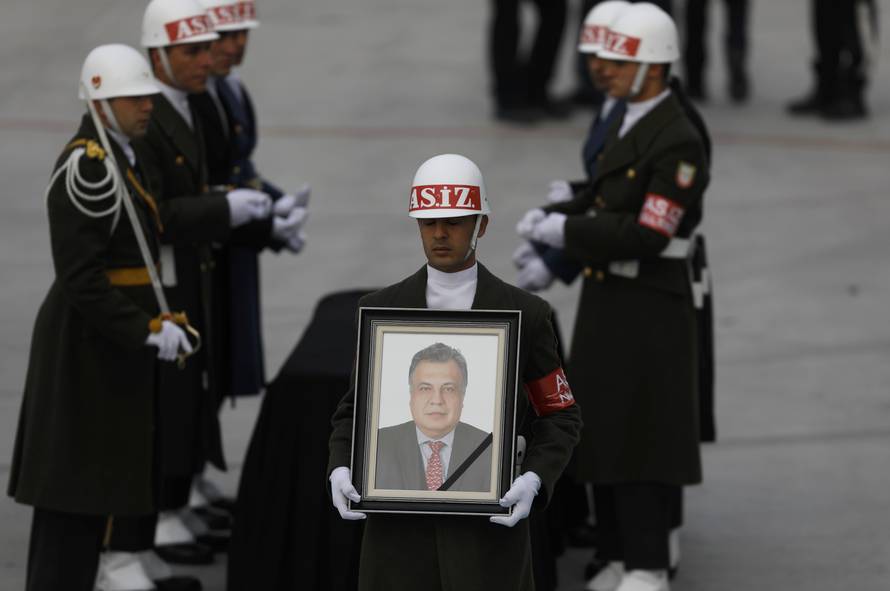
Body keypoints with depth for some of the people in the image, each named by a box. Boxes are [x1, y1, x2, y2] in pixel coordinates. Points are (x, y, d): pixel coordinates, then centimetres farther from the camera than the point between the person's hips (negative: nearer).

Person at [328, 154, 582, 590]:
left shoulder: (524, 314, 0)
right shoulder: (379, 310, 5)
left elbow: (560, 417, 6)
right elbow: (356, 412, 13)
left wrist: (532, 481, -14)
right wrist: (340, 471, -9)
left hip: (489, 523, -2)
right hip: (401, 526, 2)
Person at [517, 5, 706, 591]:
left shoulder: (678, 142, -20)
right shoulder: (631, 123, 10)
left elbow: (647, 234, -23)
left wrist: (567, 232, -19)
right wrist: (551, 218, 0)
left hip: (648, 311, -9)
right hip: (607, 299, 9)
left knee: (640, 436, -3)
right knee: (602, 429, 12)